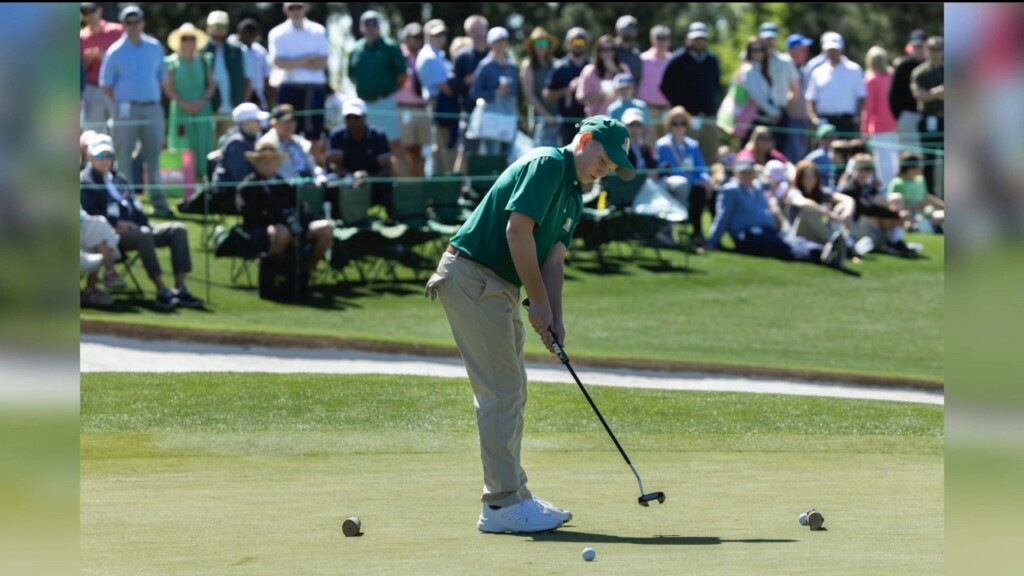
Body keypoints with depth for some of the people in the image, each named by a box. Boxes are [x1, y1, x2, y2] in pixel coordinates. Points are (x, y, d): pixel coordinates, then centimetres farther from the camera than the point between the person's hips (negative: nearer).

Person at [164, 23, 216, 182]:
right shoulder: (172, 62, 2)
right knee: (183, 146, -6)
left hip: (202, 109, 2)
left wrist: (203, 101, -8)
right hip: (180, 110, -2)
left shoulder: (204, 60, 9)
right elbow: (168, 88, 0)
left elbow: (212, 84, 8)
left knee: (204, 144, -2)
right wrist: (183, 103, -11)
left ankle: (202, 175, 0)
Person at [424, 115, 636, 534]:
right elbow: (517, 230, -20)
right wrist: (539, 302, -14)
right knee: (501, 391, -9)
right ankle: (503, 504, -8)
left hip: (499, 287, 10)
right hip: (472, 275, -10)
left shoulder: (574, 196, 18)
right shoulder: (547, 164, -12)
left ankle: (510, 495, 19)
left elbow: (552, 261, 11)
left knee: (511, 392, 13)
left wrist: (555, 317, -4)